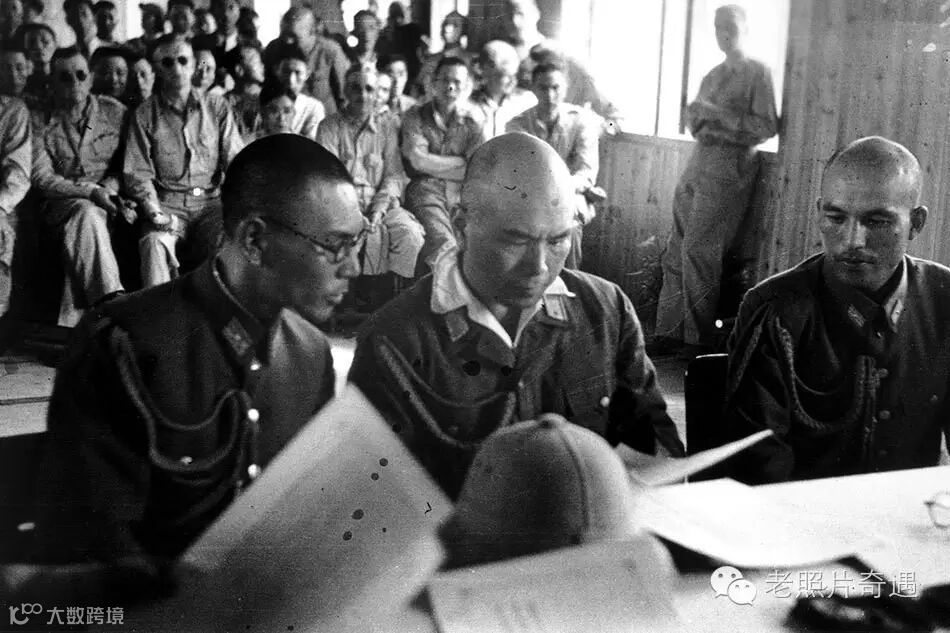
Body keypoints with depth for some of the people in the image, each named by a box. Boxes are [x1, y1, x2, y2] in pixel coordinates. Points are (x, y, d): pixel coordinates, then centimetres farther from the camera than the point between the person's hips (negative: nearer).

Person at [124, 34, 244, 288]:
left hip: (211, 201, 1)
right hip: (167, 203, -1)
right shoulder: (145, 114, 8)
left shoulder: (217, 107, 13)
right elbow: (137, 173, 3)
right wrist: (154, 212, -15)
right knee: (155, 241, -33)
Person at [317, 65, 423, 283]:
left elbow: (394, 174, 7)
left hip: (381, 202, 3)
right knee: (372, 234, -33)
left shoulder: (387, 126, 15)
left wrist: (379, 209, -11)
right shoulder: (330, 126, 8)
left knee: (410, 232, -26)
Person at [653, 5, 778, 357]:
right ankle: (669, 333, 5)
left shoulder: (757, 73, -1)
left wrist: (719, 116, -14)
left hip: (729, 168, -7)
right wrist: (698, 119, 2)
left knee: (698, 252, -11)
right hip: (698, 165, 7)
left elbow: (767, 127, -9)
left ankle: (700, 339, -3)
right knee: (677, 252, 1)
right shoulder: (714, 75, 21)